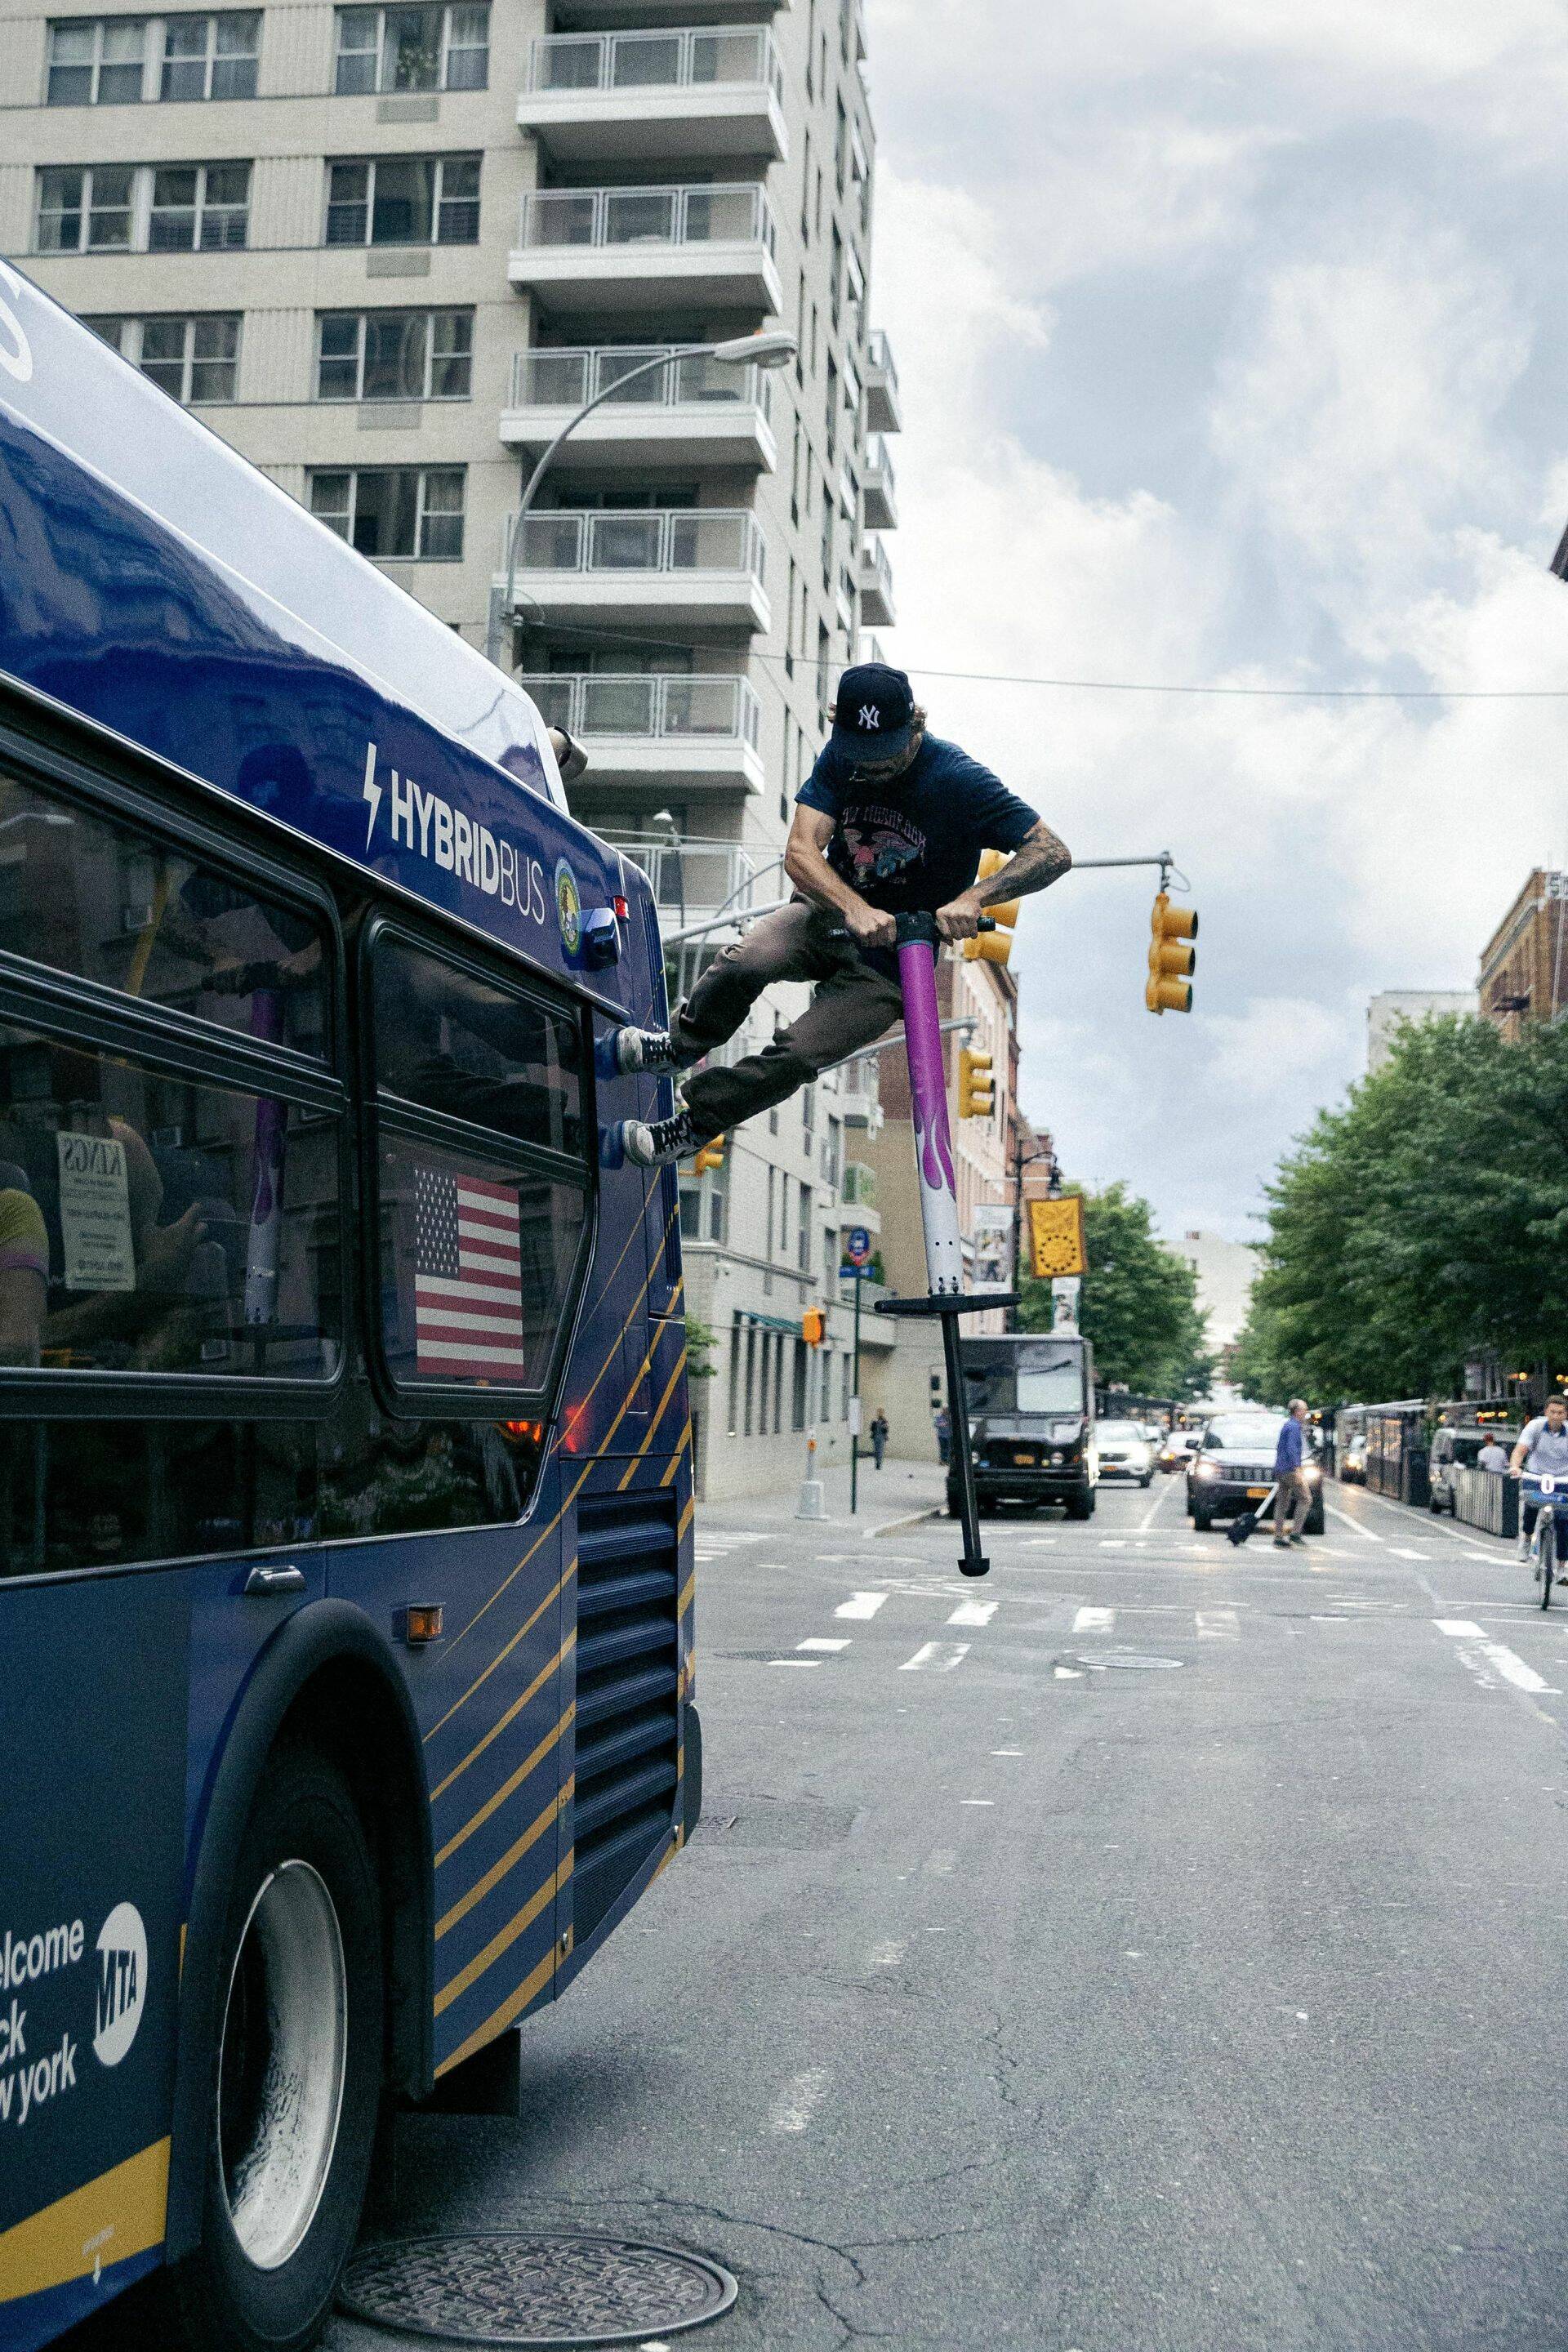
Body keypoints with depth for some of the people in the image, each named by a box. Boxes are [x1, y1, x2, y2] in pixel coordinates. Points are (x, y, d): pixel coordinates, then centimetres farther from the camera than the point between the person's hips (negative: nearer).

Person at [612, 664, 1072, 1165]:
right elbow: (799, 853, -15)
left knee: (796, 1056, -21)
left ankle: (693, 1125, 0)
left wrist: (972, 899, -37)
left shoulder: (959, 780, -18)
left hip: (893, 959, -3)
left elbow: (1052, 853, -21)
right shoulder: (841, 757, -6)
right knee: (744, 961, -29)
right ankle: (681, 1046, -1)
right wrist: (854, 908, -35)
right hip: (831, 915, 3)